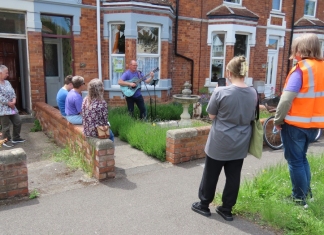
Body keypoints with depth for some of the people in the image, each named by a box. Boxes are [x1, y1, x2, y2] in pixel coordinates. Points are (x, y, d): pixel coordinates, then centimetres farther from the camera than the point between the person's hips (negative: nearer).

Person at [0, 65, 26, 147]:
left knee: (18, 122, 13)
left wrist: (14, 101, -8)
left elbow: (12, 92, 9)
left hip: (12, 107, 8)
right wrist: (9, 103, -13)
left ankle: (16, 138, 29)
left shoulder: (7, 82, 11)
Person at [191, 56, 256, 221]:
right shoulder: (253, 93, -1)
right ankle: (227, 209, 25)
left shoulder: (220, 92, -17)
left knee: (211, 174, 11)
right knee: (233, 176, 13)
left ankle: (204, 205, 26)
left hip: (220, 142, -4)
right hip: (240, 143, 5)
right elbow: (251, 117, 10)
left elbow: (211, 116, -8)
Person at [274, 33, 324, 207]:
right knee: (302, 157, 22)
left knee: (295, 160, 6)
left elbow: (286, 98, -23)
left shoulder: (301, 69, -17)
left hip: (295, 123, -7)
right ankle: (306, 192, 31)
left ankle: (299, 198, 16)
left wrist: (278, 120, -10)